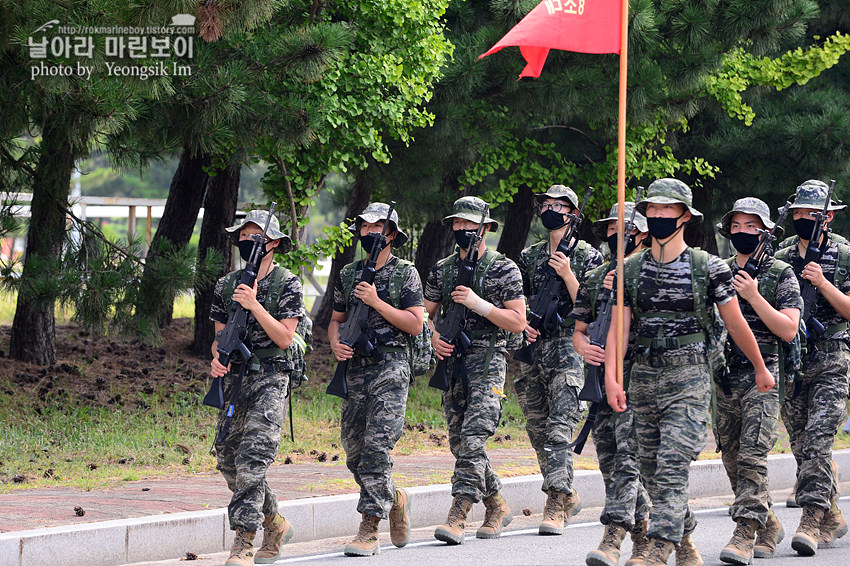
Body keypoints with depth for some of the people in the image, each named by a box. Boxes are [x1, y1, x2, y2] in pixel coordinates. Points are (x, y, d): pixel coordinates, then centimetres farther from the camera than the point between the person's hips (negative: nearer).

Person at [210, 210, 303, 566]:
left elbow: (285, 338, -10)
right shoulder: (227, 285, 12)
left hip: (269, 380, -6)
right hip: (233, 380, 6)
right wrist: (217, 358, -7)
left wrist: (255, 306, -18)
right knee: (228, 463, 7)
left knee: (251, 460, -17)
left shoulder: (288, 284, -3)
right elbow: (219, 335, 15)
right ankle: (276, 524, 26)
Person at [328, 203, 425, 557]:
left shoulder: (405, 273, -1)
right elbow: (337, 318, 20)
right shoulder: (348, 275, 14)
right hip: (355, 368, 6)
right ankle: (393, 499, 30)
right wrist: (335, 342, -1)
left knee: (377, 448, -13)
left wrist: (377, 302, -14)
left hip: (390, 369, -6)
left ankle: (369, 530, -12)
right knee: (354, 453, 7)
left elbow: (416, 324, -8)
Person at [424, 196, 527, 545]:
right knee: (460, 443, 8)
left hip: (487, 362, -6)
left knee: (473, 438, -17)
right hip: (451, 362, 6)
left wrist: (478, 304, -16)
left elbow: (518, 322, -7)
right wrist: (434, 337, -3)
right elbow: (425, 314, 18)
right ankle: (497, 506, 24)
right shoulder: (442, 270, 12)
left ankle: (457, 517, -20)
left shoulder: (504, 270, -2)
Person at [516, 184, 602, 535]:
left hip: (569, 348, -6)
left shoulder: (587, 256, 0)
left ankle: (557, 504, -19)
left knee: (559, 427, -15)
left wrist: (567, 275, -15)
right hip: (534, 348, 6)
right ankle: (567, 496, 21)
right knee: (538, 430, 7)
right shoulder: (529, 257, 14)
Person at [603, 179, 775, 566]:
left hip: (689, 378, -5)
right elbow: (618, 328, 4)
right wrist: (611, 378, -8)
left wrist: (760, 369, 15)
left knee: (672, 468, -16)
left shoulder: (708, 268, -2)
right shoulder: (631, 269, 8)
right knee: (652, 472, 9)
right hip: (643, 378, 5)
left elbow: (735, 323, 6)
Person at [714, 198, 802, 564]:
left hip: (762, 378, -5)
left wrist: (754, 297, -15)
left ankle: (746, 533, -17)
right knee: (732, 459, 9)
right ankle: (768, 525, 24)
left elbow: (788, 330, -9)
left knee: (752, 456, -15)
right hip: (723, 378, 5)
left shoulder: (781, 275, 0)